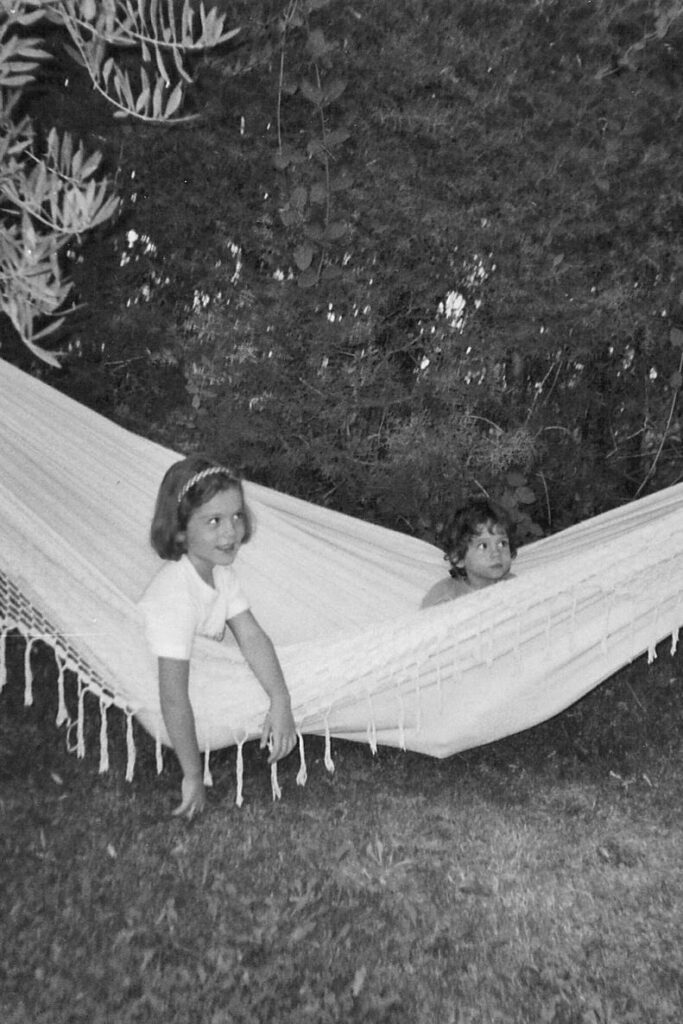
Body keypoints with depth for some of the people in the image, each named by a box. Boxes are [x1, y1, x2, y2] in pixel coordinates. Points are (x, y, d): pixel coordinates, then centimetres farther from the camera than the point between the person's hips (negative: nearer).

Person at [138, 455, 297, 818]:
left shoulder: (220, 571, -7)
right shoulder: (177, 594, -35)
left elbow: (251, 635, -10)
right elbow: (173, 697, -34)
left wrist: (281, 701, -23)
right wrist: (193, 776, -29)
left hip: (202, 676, 7)